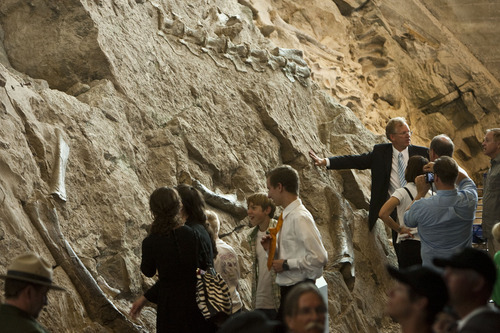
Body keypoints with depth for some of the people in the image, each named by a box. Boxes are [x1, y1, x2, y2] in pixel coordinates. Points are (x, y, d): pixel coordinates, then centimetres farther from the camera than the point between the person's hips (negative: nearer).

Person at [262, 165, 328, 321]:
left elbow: (319, 258, -22)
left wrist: (286, 264, -16)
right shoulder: (287, 216, 12)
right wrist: (272, 249, 4)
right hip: (288, 288, 9)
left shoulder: (300, 217, -16)